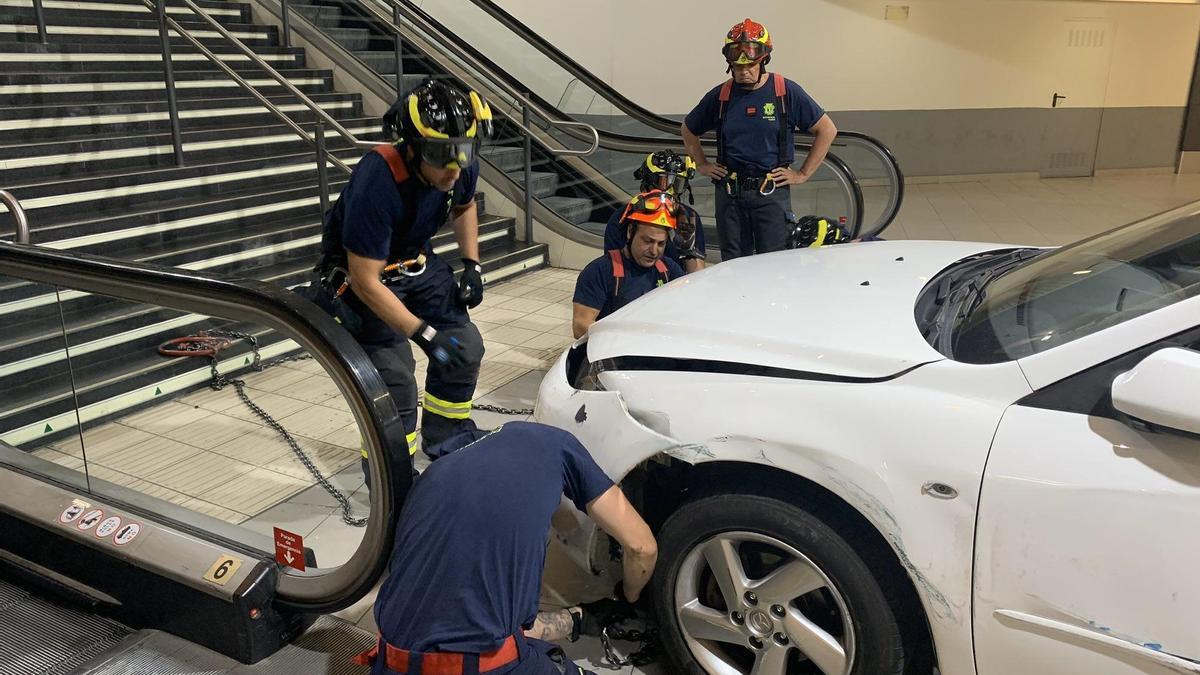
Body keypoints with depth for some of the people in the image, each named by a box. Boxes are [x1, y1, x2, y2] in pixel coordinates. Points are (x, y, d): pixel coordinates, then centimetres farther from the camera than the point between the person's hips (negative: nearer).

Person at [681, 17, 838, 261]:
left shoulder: (787, 92, -2)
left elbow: (827, 130, 3)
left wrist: (803, 174, 0)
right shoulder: (720, 96, 6)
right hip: (729, 193, 3)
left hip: (772, 192, -2)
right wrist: (702, 165, 13)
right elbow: (688, 130, 22)